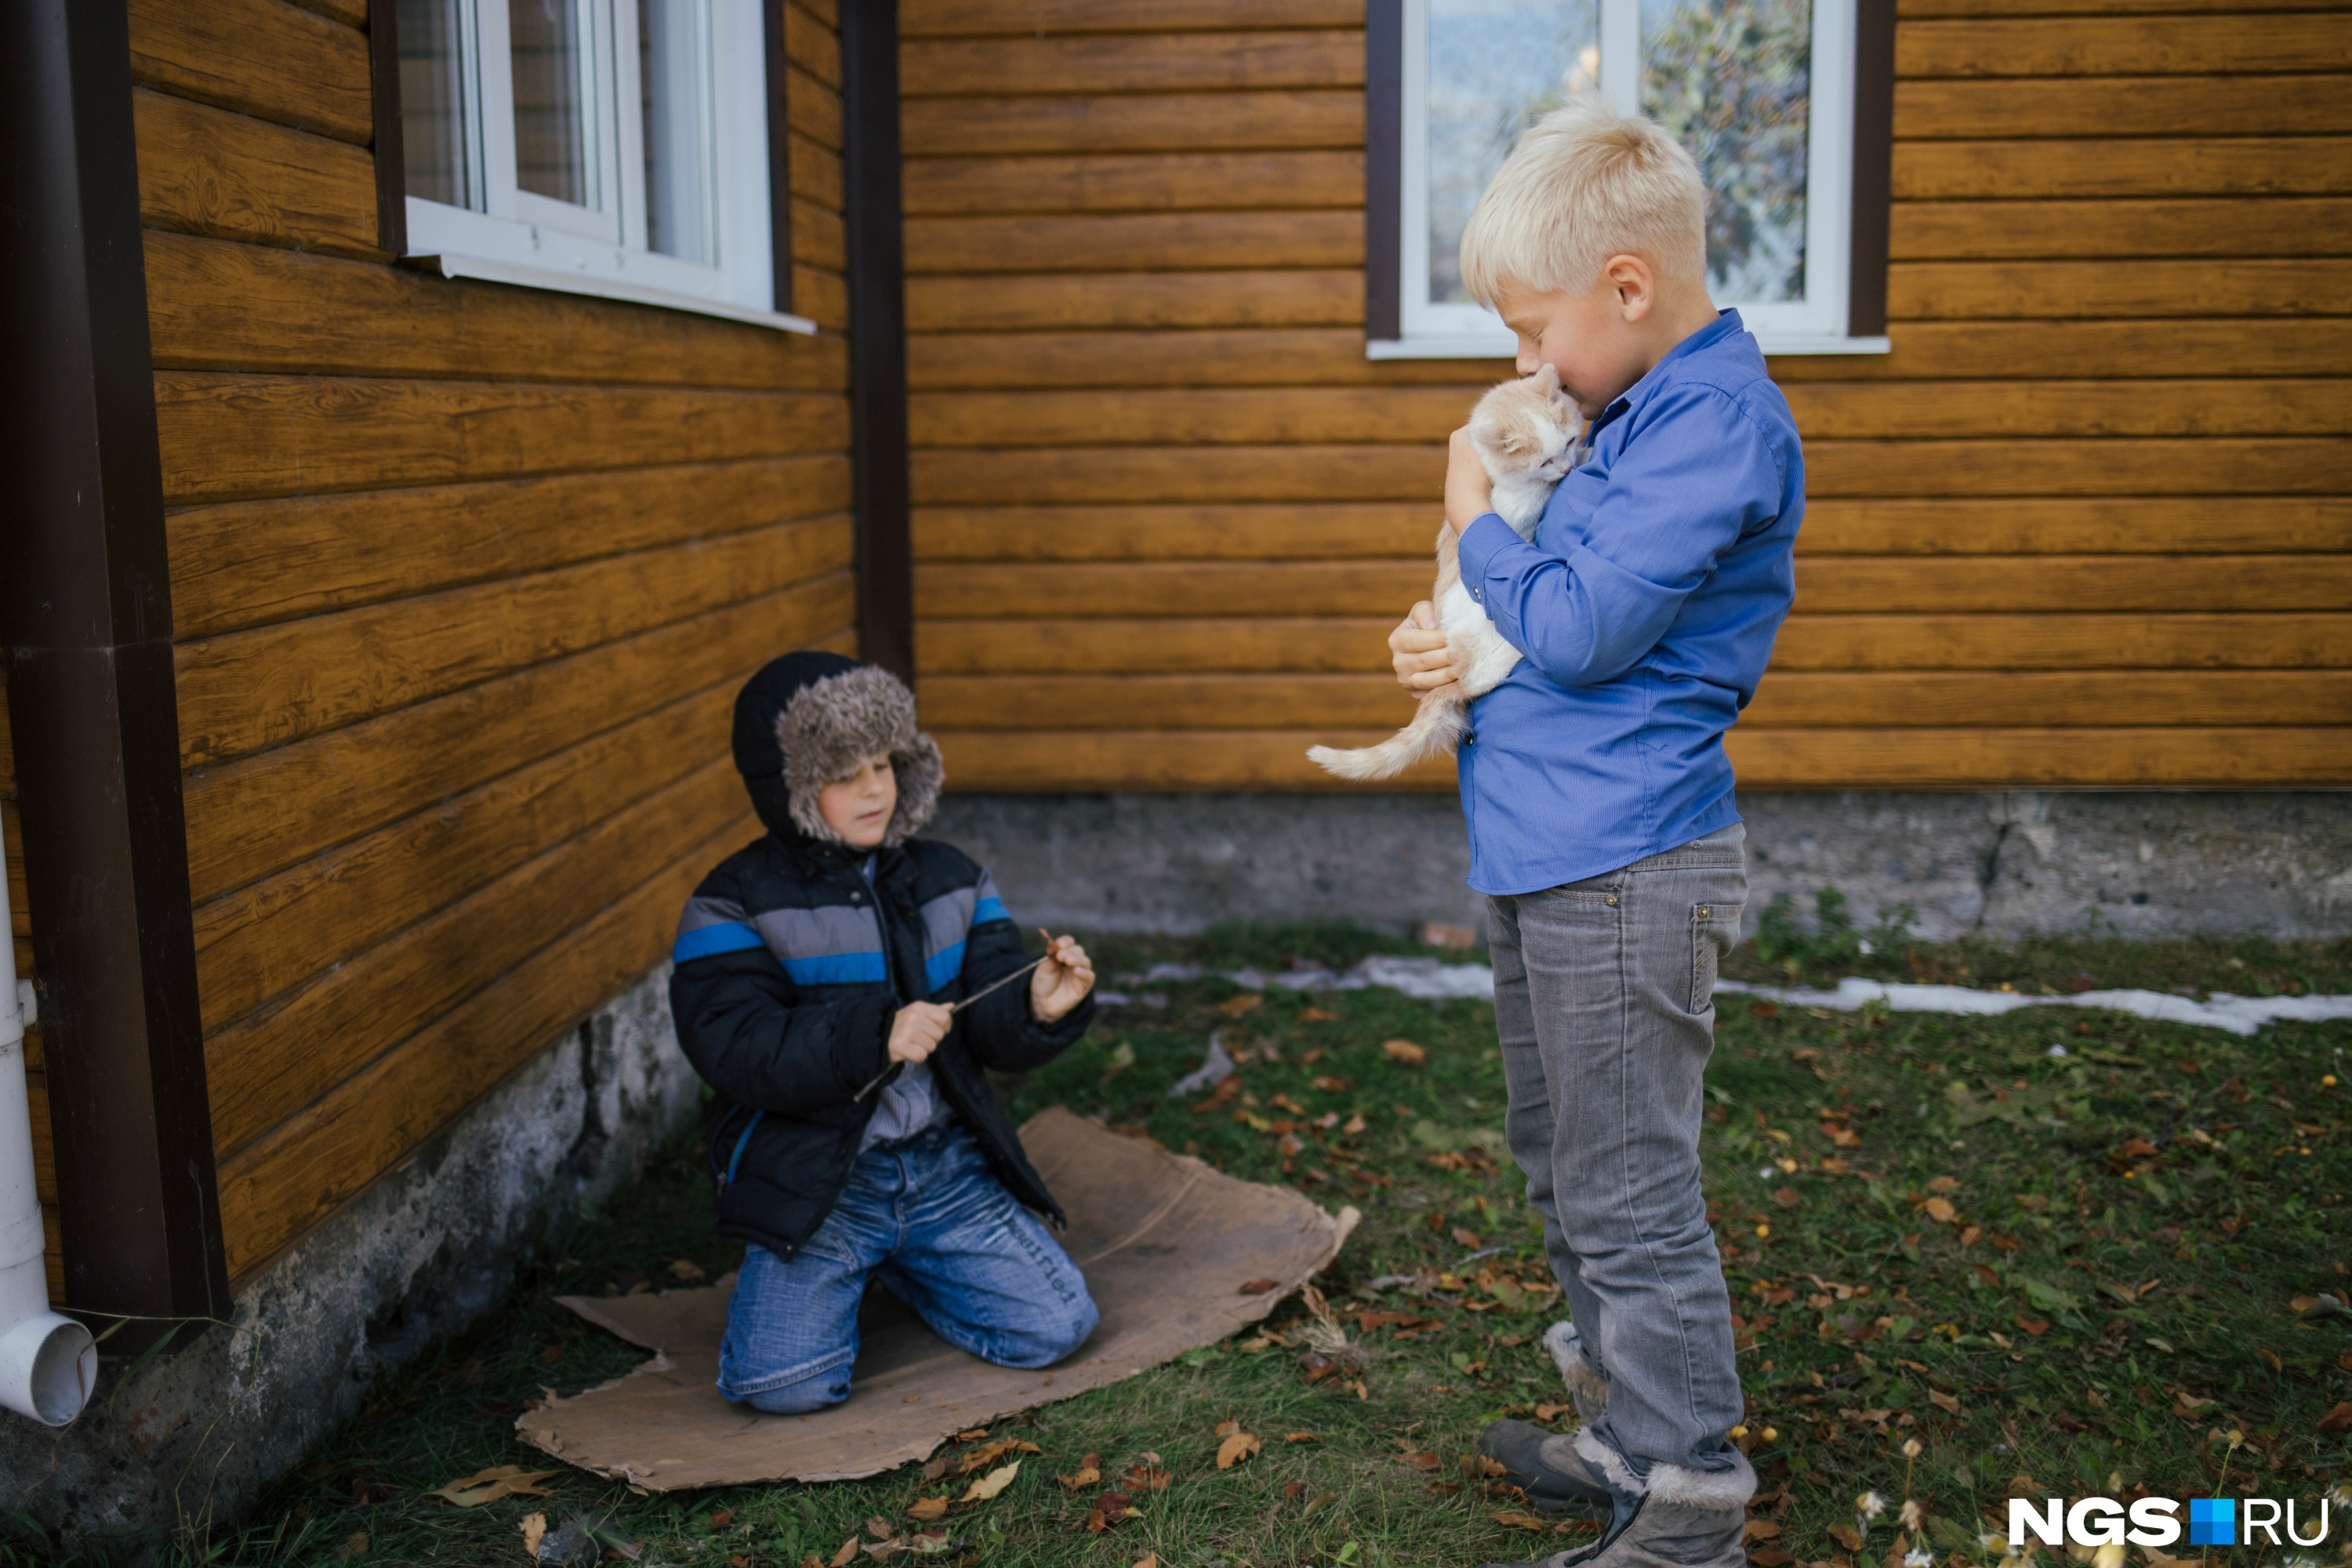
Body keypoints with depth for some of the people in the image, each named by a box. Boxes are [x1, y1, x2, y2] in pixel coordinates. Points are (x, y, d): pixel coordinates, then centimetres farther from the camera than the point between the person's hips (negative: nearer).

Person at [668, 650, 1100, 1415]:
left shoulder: (950, 880, 8)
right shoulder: (734, 905, -6)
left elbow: (990, 1032, 6)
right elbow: (734, 1048, -19)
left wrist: (1038, 1010, -18)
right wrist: (877, 1037, -29)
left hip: (945, 1166, 4)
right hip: (811, 1180, -3)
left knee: (1055, 1327, -6)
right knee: (784, 1382, -20)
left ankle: (895, 1263, 20)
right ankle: (829, 1275, 16)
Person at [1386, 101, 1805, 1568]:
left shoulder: (1717, 422, -16)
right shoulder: (1640, 413, 15)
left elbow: (1582, 630, -22)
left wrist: (1476, 521, -6)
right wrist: (1447, 632, 1)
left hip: (1623, 870, -10)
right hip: (1547, 859, 10)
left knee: (1630, 1198, -1)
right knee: (1568, 1175, 20)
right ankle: (1627, 1442, 36)